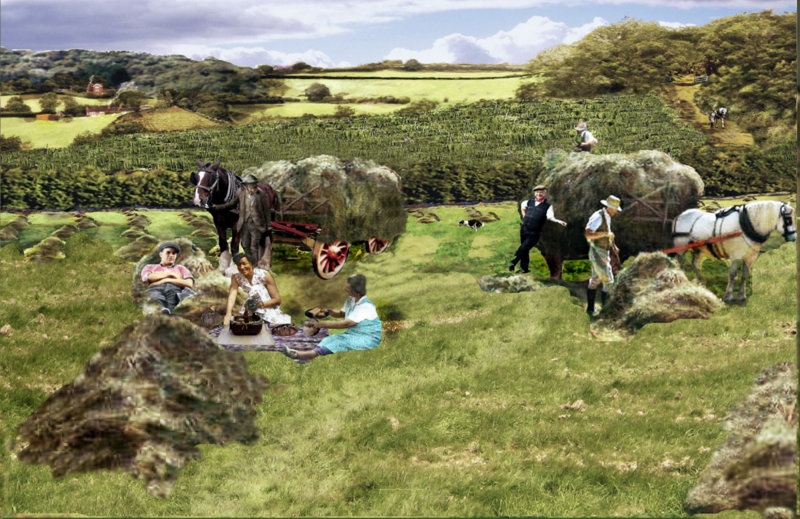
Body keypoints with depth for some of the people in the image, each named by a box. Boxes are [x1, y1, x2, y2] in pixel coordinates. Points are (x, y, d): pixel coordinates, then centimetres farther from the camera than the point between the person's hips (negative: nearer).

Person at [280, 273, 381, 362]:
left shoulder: (366, 306, -21)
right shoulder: (350, 300, 8)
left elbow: (345, 324, -27)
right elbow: (342, 313, 25)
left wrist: (320, 324, -28)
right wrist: (329, 311, 1)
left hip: (368, 338, -7)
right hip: (352, 335, 8)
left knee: (340, 341, -31)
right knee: (333, 338, -20)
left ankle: (311, 354, -47)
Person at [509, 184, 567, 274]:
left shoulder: (547, 206, -5)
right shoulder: (529, 202, 6)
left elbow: (550, 217, -21)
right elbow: (522, 206, 28)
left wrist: (559, 221, -39)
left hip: (534, 233, -4)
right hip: (524, 229, 4)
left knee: (523, 248, -15)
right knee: (524, 250, 10)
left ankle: (513, 263, -2)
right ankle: (524, 268, 21)